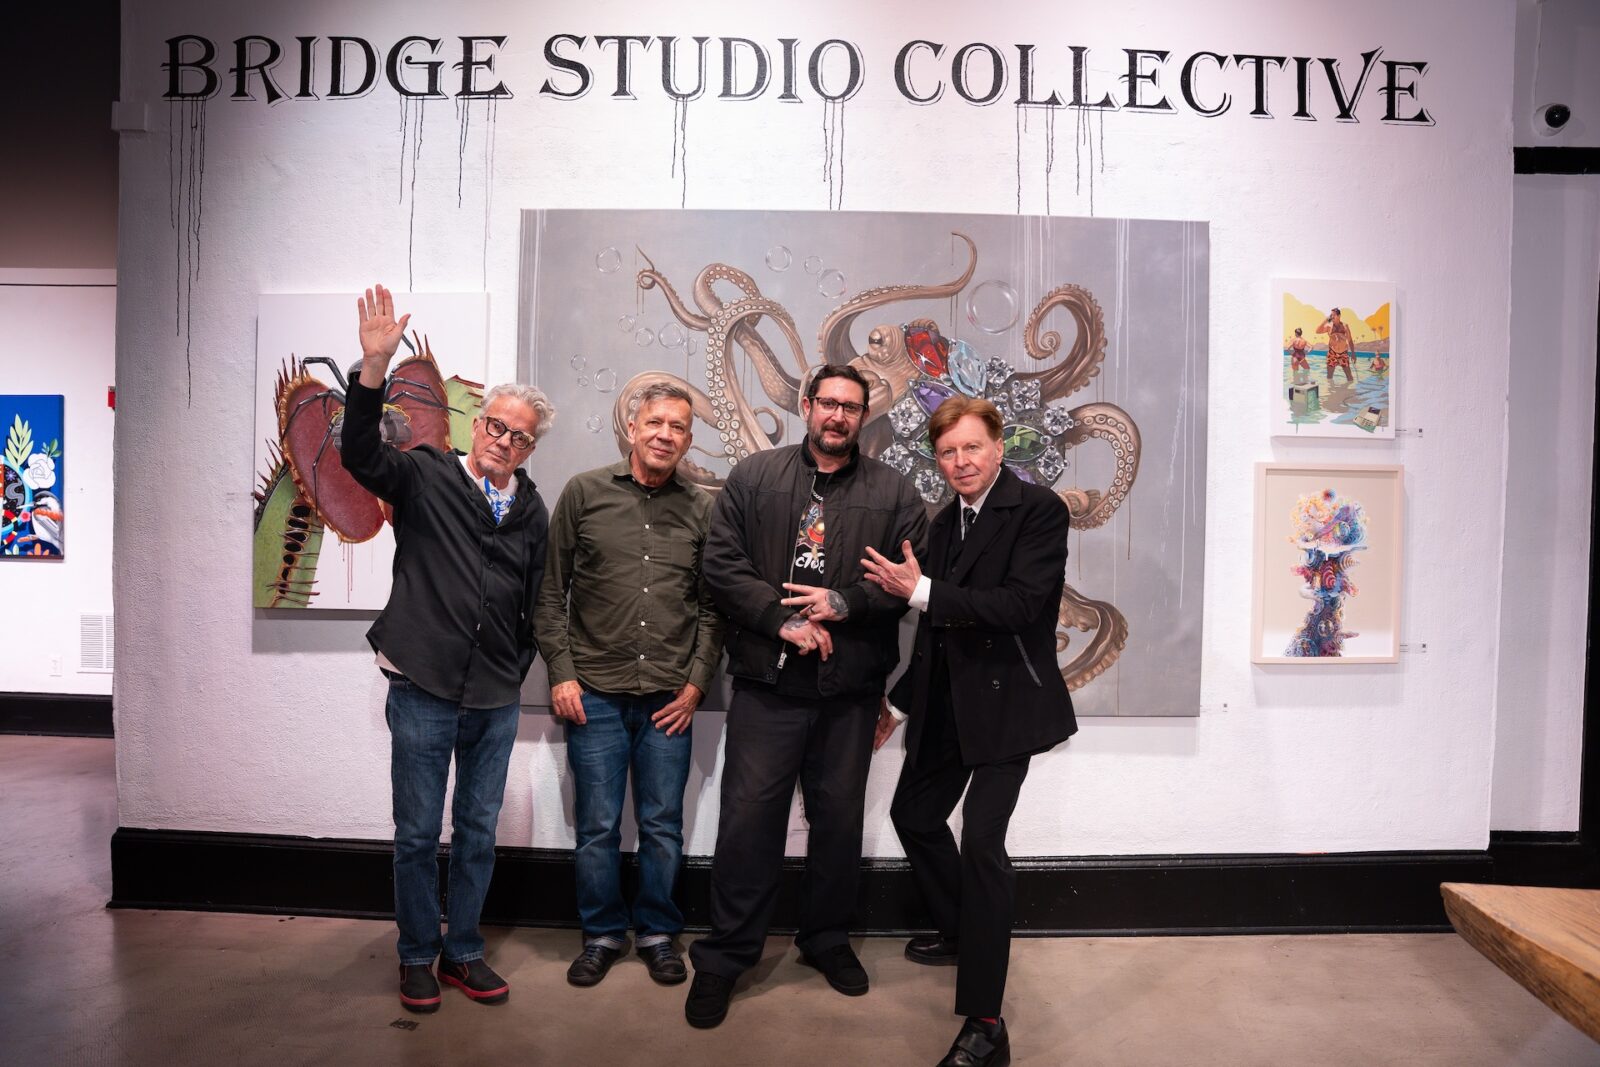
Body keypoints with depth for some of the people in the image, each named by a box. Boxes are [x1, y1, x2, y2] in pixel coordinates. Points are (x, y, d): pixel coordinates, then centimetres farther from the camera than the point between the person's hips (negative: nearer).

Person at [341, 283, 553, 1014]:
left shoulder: (532, 511, 5)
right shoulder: (425, 478, -4)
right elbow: (360, 453, -22)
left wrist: (521, 669, 8)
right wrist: (375, 366, -33)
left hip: (497, 701, 3)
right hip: (422, 691, -3)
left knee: (479, 833, 15)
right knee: (417, 834, 10)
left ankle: (463, 952, 32)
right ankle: (417, 957, 30)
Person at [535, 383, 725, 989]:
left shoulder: (703, 509, 5)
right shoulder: (584, 494, 2)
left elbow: (713, 608, 7)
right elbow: (550, 594, 4)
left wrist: (695, 684, 0)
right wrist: (561, 673, -2)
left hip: (668, 698, 1)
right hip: (594, 692, -1)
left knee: (663, 826, 10)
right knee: (597, 826, 8)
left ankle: (657, 932, 30)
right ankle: (602, 933, 28)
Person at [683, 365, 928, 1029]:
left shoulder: (894, 494, 6)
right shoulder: (753, 477, 5)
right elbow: (722, 563, -3)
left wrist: (844, 604, -15)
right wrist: (783, 620, -13)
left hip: (851, 686, 2)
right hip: (765, 681, -1)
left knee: (840, 816, 13)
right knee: (749, 815, 2)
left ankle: (827, 939, 34)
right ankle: (726, 954, 19)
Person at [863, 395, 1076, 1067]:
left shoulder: (1039, 510, -13)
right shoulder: (944, 523, 9)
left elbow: (1019, 605, -25)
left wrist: (921, 590, -25)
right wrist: (900, 700, 20)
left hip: (1005, 702, -8)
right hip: (946, 703, 8)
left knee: (982, 841, -14)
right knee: (914, 815, 20)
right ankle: (959, 933, 45)